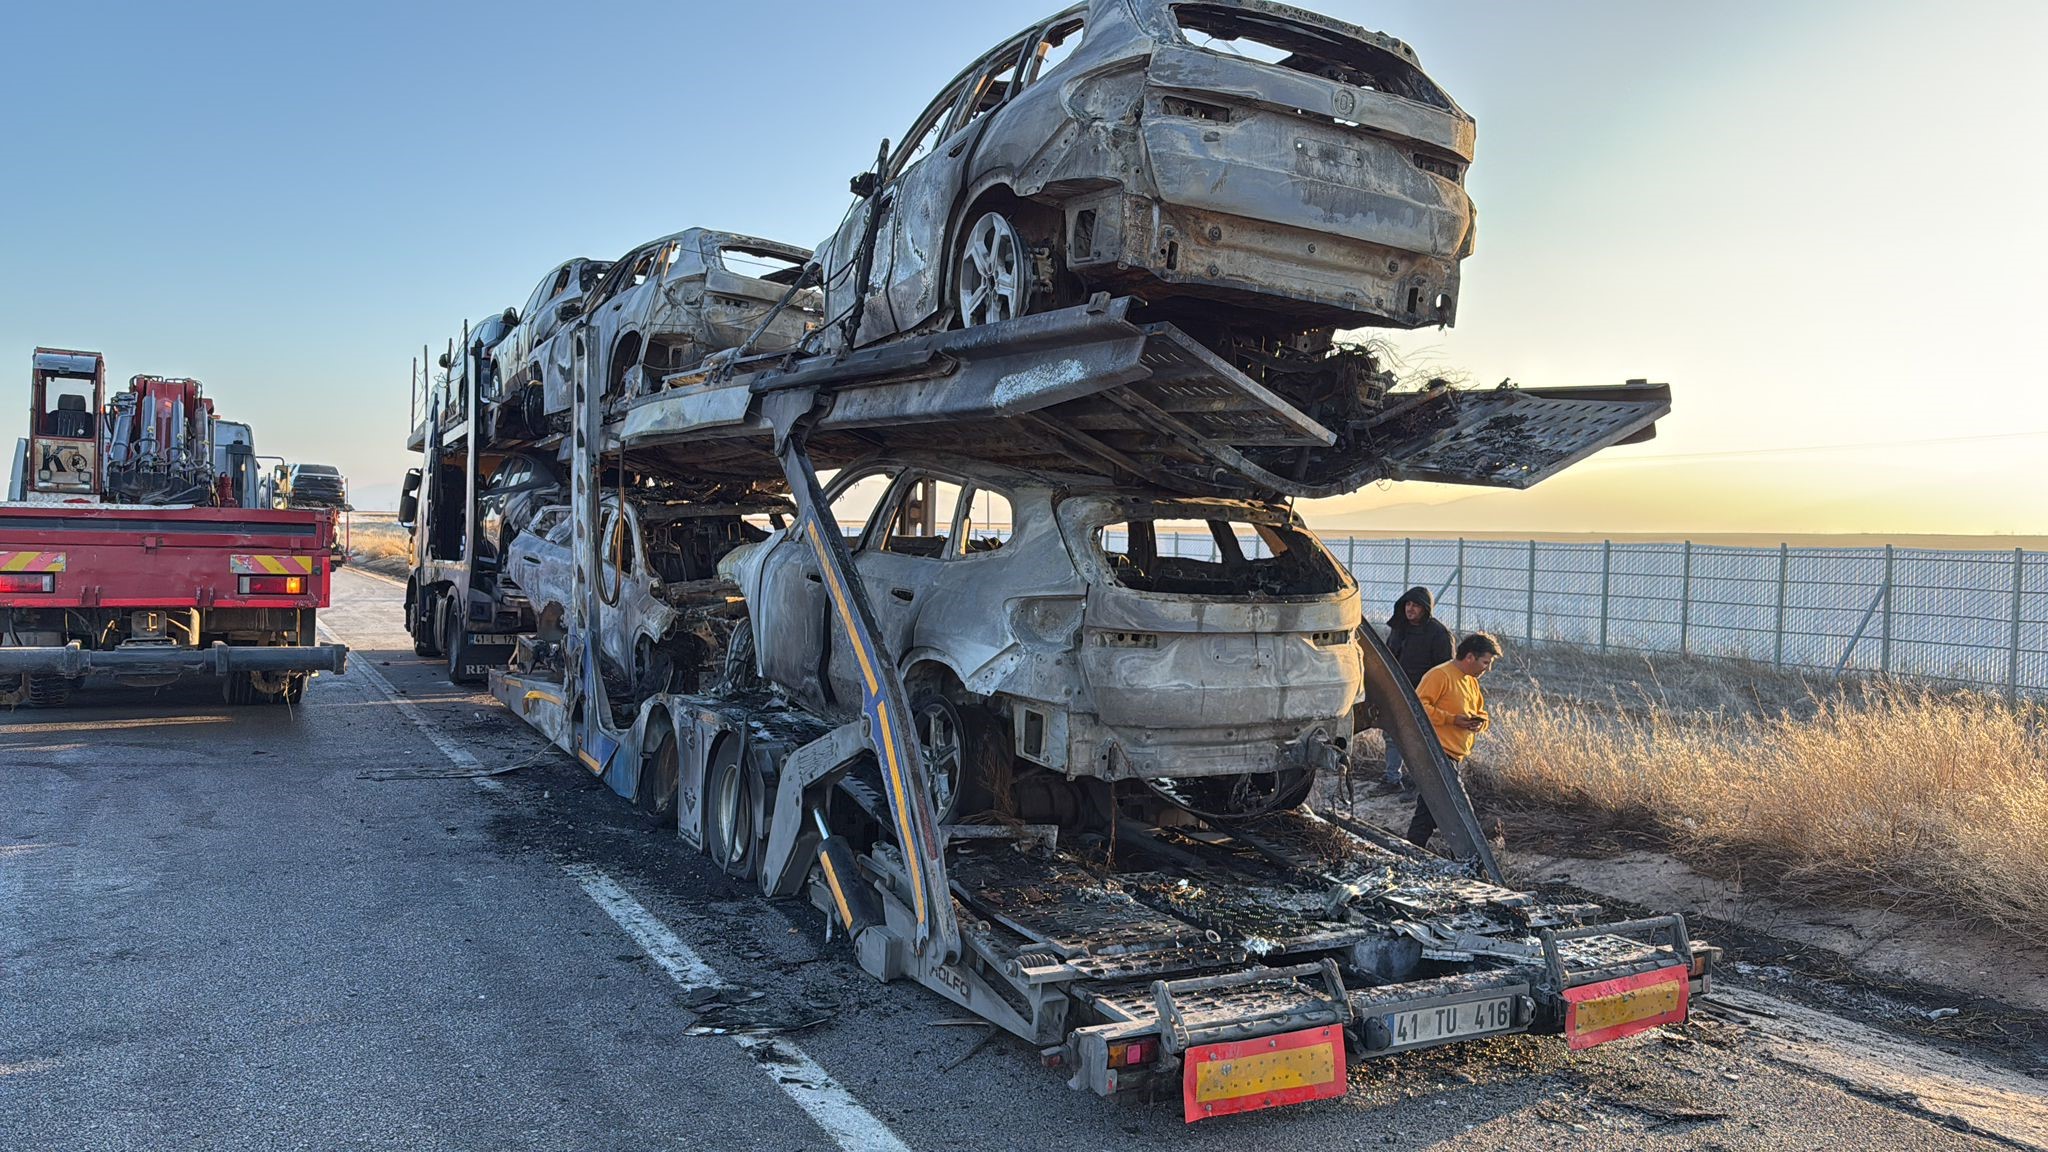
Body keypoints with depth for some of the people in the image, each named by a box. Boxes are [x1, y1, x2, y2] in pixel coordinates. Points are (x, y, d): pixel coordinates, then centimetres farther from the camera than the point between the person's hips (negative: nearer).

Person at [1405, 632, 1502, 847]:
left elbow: (1481, 714, 26)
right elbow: (1419, 706, -19)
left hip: (1455, 756, 10)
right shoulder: (1439, 675, -11)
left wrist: (1479, 723, 2)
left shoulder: (1471, 682, 19)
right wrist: (1452, 719, -21)